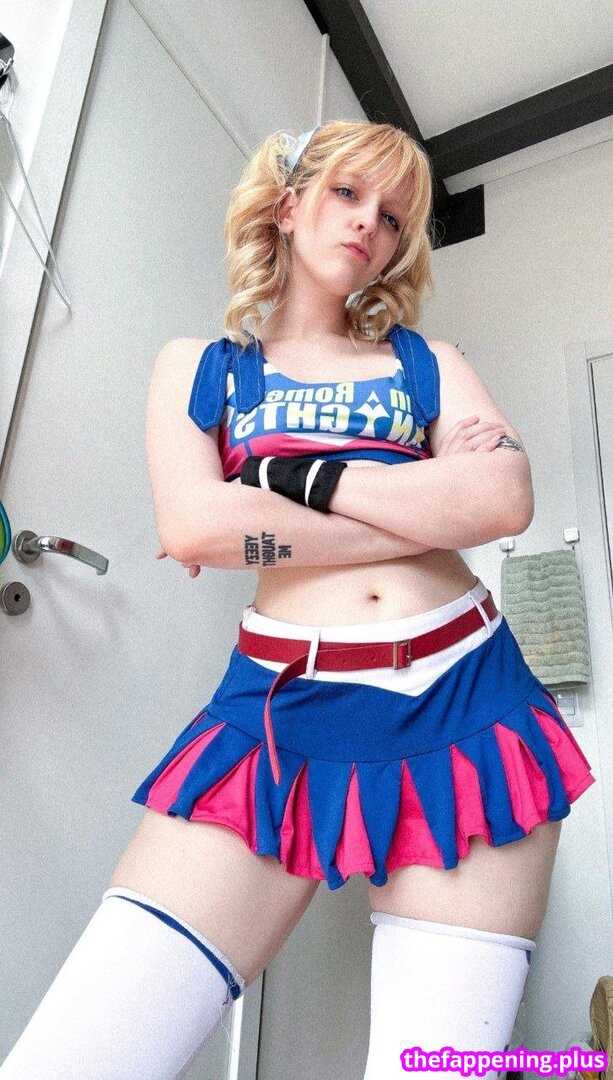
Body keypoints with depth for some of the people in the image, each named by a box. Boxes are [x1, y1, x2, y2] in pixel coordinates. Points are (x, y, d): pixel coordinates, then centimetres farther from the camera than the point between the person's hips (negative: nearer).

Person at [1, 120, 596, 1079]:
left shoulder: (427, 361, 17)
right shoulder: (197, 366, 14)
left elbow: (508, 500, -3)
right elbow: (192, 528, -7)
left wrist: (295, 476, -5)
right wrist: (434, 506, -5)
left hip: (462, 698, 2)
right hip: (283, 708, -1)